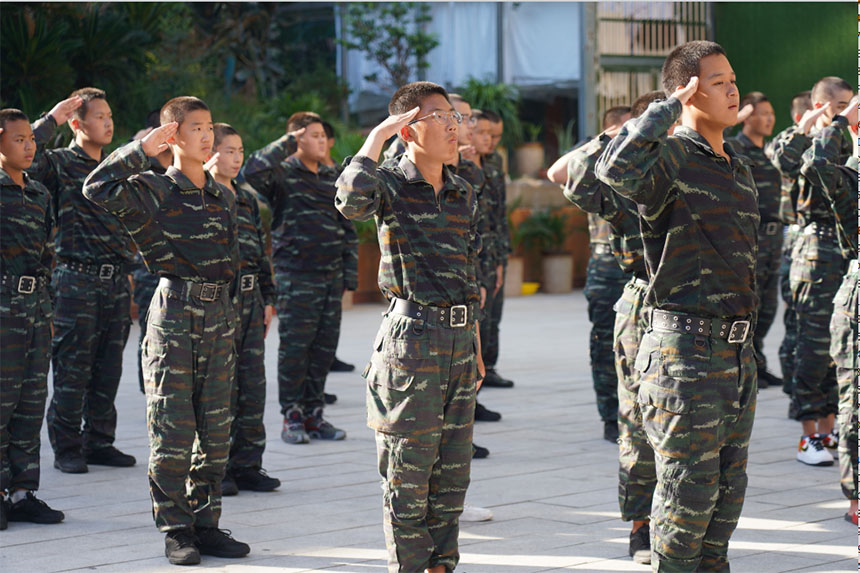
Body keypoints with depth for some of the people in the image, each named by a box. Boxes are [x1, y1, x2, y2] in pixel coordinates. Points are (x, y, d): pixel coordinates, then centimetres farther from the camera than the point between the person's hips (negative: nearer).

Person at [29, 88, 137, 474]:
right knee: (73, 369, -3)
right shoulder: (59, 163, -1)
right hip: (77, 279, -6)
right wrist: (53, 118, -18)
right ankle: (66, 449, 4)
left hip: (116, 282, 6)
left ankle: (100, 442, 19)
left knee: (108, 369, 9)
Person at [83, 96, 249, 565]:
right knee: (173, 432, -3)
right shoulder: (152, 191, -4)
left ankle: (205, 523, 16)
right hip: (173, 315, -6)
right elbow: (98, 188, -21)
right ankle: (175, 531, 5)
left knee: (216, 431, 8)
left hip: (218, 319, 6)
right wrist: (141, 151, -16)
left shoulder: (223, 197, 15)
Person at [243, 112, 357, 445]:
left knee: (324, 348, 7)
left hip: (331, 277, 6)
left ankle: (314, 414, 15)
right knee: (294, 348, -4)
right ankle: (292, 418, 3)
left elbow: (348, 230, 18)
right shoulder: (283, 174, -3)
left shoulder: (333, 180, 15)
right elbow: (253, 171, -25)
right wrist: (287, 143, -15)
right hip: (296, 277, -6)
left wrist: (350, 275, 10)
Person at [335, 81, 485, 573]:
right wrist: (376, 137, -19)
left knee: (453, 467, 10)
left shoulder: (465, 194, 12)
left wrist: (476, 348, 17)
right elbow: (352, 199, -31)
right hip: (412, 336, -6)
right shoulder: (391, 186, -6)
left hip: (460, 338, 6)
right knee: (408, 467, -1)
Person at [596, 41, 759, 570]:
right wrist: (671, 108, -24)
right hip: (686, 345, -8)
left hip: (737, 346, 8)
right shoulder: (670, 158, -11)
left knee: (729, 485, 14)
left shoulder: (740, 169, 16)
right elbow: (615, 169, -35)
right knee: (689, 484, -3)